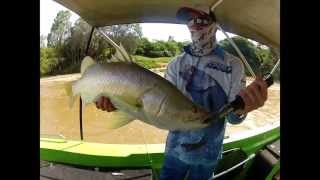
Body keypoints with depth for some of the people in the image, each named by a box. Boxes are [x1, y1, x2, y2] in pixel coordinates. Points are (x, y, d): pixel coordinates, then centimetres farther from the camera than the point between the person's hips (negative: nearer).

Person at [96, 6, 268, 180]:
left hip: (207, 153, -1)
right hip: (175, 149, 2)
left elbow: (232, 117, -13)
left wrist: (242, 108, -37)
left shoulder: (233, 65, -10)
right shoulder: (176, 64, -4)